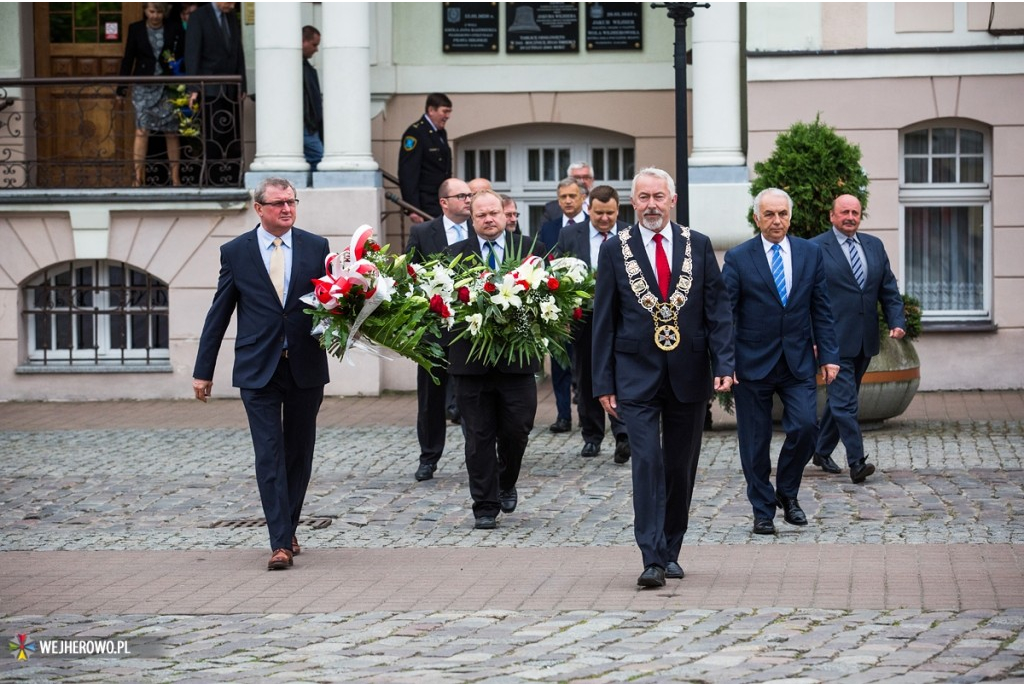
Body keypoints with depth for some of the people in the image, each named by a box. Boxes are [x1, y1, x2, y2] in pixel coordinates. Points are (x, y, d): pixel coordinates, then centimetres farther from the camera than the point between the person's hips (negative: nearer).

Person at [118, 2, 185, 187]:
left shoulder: (174, 29, 4)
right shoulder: (135, 29, 5)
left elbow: (183, 56, 8)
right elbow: (128, 59, 6)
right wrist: (122, 87, 3)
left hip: (168, 87, 0)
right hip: (143, 86, 0)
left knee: (171, 132, 2)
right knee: (141, 131, -6)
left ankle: (175, 177, 7)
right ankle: (138, 177, -6)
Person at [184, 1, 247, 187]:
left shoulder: (232, 17, 15)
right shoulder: (199, 17, -3)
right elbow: (192, 53, -7)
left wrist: (242, 86, 10)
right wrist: (193, 88, -13)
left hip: (232, 89, 5)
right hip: (211, 88, -5)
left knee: (234, 137, -2)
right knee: (213, 137, -8)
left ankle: (232, 180, -2)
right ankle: (211, 180, -5)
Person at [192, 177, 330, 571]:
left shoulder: (316, 247, 5)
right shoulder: (235, 252, 2)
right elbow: (218, 314, 6)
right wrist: (203, 371, 6)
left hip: (306, 366, 2)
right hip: (258, 369, -2)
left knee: (299, 453, 10)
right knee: (269, 454, -8)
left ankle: (288, 529, 26)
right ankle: (280, 543, -10)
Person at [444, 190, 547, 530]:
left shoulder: (531, 250, 6)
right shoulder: (454, 254, 7)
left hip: (517, 359, 0)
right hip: (471, 359, 0)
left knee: (517, 429, 1)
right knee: (479, 436, 3)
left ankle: (506, 483, 29)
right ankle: (485, 506, 11)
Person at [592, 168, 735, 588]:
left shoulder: (698, 247, 5)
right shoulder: (615, 250, 2)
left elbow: (717, 309, 4)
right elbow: (604, 321, 3)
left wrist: (723, 364, -8)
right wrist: (604, 382, -1)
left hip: (688, 375, 2)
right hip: (637, 377, -2)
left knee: (681, 469, 9)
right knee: (647, 464, -12)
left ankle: (670, 552, 22)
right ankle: (652, 560, -15)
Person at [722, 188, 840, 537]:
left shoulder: (810, 253, 5)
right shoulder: (738, 258, -3)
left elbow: (821, 309, 8)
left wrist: (828, 355, 1)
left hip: (797, 362, 2)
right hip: (753, 363, -2)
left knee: (805, 426, -12)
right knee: (755, 442, 3)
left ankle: (787, 492, 12)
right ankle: (763, 511, 16)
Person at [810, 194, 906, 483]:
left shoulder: (874, 246, 13)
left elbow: (889, 288, 13)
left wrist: (897, 321, -2)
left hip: (864, 340, 6)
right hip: (835, 339, -6)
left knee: (841, 398, 15)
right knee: (845, 401, -11)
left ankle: (822, 451, 30)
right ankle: (856, 462, -14)